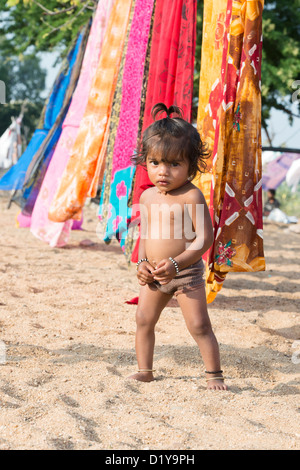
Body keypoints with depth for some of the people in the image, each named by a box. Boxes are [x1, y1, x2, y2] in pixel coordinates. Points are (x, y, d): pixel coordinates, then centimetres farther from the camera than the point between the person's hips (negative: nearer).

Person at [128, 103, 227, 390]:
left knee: (199, 326, -5)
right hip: (154, 276, 6)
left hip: (186, 273, -6)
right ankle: (144, 371, 22)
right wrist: (141, 263, -1)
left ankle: (214, 374, 7)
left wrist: (176, 264, -25)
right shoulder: (148, 197, 4)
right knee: (143, 320, 8)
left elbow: (204, 238, -19)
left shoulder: (191, 196, -16)